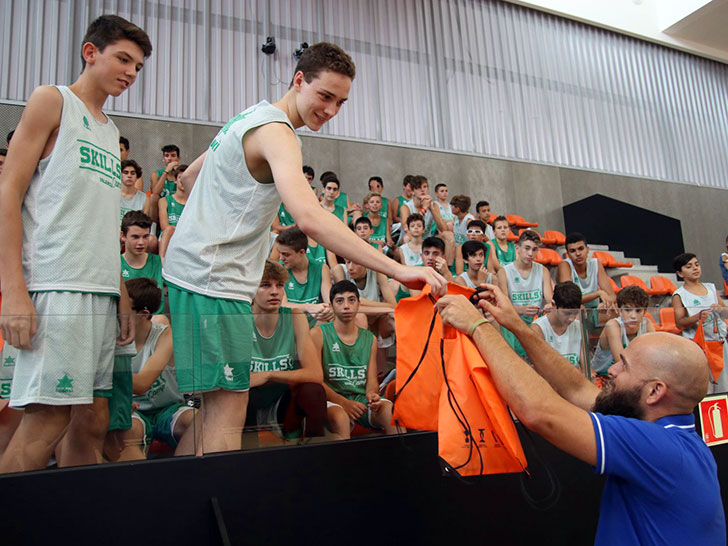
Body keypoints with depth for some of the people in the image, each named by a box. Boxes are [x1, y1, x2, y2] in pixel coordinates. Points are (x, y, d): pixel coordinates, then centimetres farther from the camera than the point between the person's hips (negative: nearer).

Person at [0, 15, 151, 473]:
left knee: (93, 422, 7)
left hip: (102, 291, 7)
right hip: (56, 285, -7)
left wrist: (122, 294, 16)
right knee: (49, 417, -10)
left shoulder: (111, 131, 23)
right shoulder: (51, 101, 4)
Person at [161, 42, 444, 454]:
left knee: (221, 408, 16)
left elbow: (190, 177, 26)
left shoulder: (251, 118, 16)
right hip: (213, 280, -10)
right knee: (228, 414, -8)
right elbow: (310, 219, -33)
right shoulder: (276, 131, -15)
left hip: (200, 270, 10)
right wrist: (397, 269, -37)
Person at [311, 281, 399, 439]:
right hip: (332, 400, -3)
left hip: (361, 399, 3)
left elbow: (372, 381, 12)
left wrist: (372, 394, -13)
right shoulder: (318, 334, 1)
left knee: (392, 410, -27)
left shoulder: (369, 339, 14)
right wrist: (344, 402, -18)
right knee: (340, 416, -37)